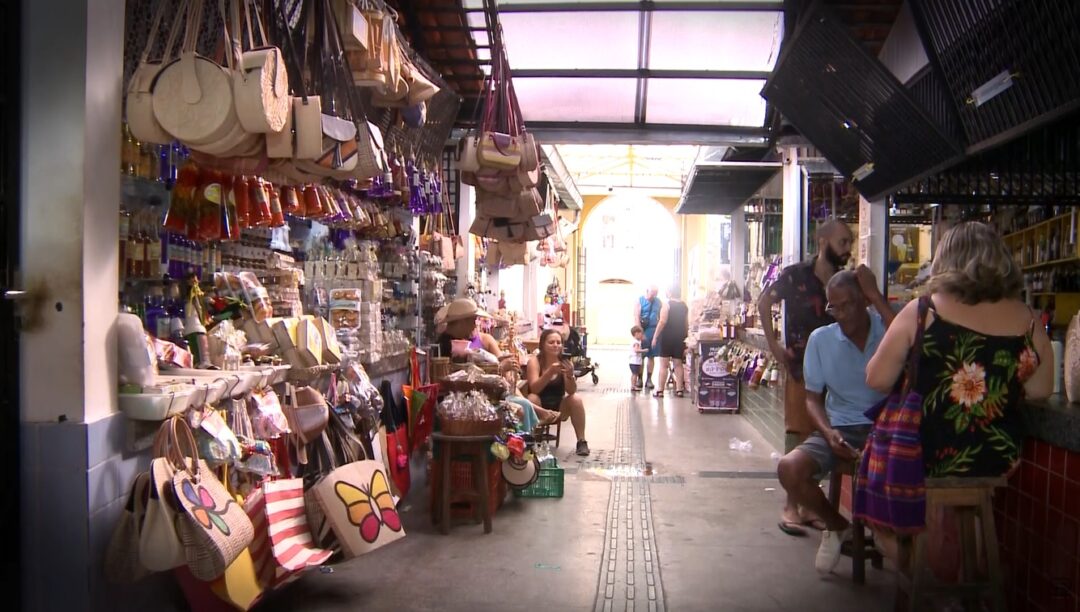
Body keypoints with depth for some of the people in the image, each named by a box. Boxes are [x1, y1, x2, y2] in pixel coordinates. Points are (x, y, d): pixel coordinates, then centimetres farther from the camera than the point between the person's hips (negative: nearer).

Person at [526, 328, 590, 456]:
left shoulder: (565, 363, -6)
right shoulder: (534, 361, -13)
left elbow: (571, 391, -16)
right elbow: (534, 389, -28)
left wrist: (570, 376, -37)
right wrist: (550, 372, -42)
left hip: (559, 408, 3)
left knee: (576, 398, -22)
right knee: (532, 398, -32)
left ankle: (581, 441, -15)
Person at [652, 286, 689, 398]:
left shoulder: (667, 304, -8)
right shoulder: (684, 305, 9)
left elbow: (662, 322, -16)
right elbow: (687, 324, 10)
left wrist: (655, 337, -13)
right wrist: (685, 337, 19)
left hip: (667, 337, -5)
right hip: (680, 337, 5)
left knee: (663, 364, 0)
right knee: (678, 364, 12)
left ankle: (660, 390, 1)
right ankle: (679, 389, 11)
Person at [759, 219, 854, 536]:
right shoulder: (796, 275, -6)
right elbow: (764, 303, 5)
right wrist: (774, 345, 1)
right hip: (800, 368, -4)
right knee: (797, 436, -1)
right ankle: (790, 506, 8)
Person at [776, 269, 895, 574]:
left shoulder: (889, 328, 0)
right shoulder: (820, 339, 5)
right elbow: (813, 398, 8)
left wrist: (876, 295, -19)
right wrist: (828, 433, -13)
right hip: (839, 428, 2)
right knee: (789, 469, -24)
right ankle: (837, 525, 10)